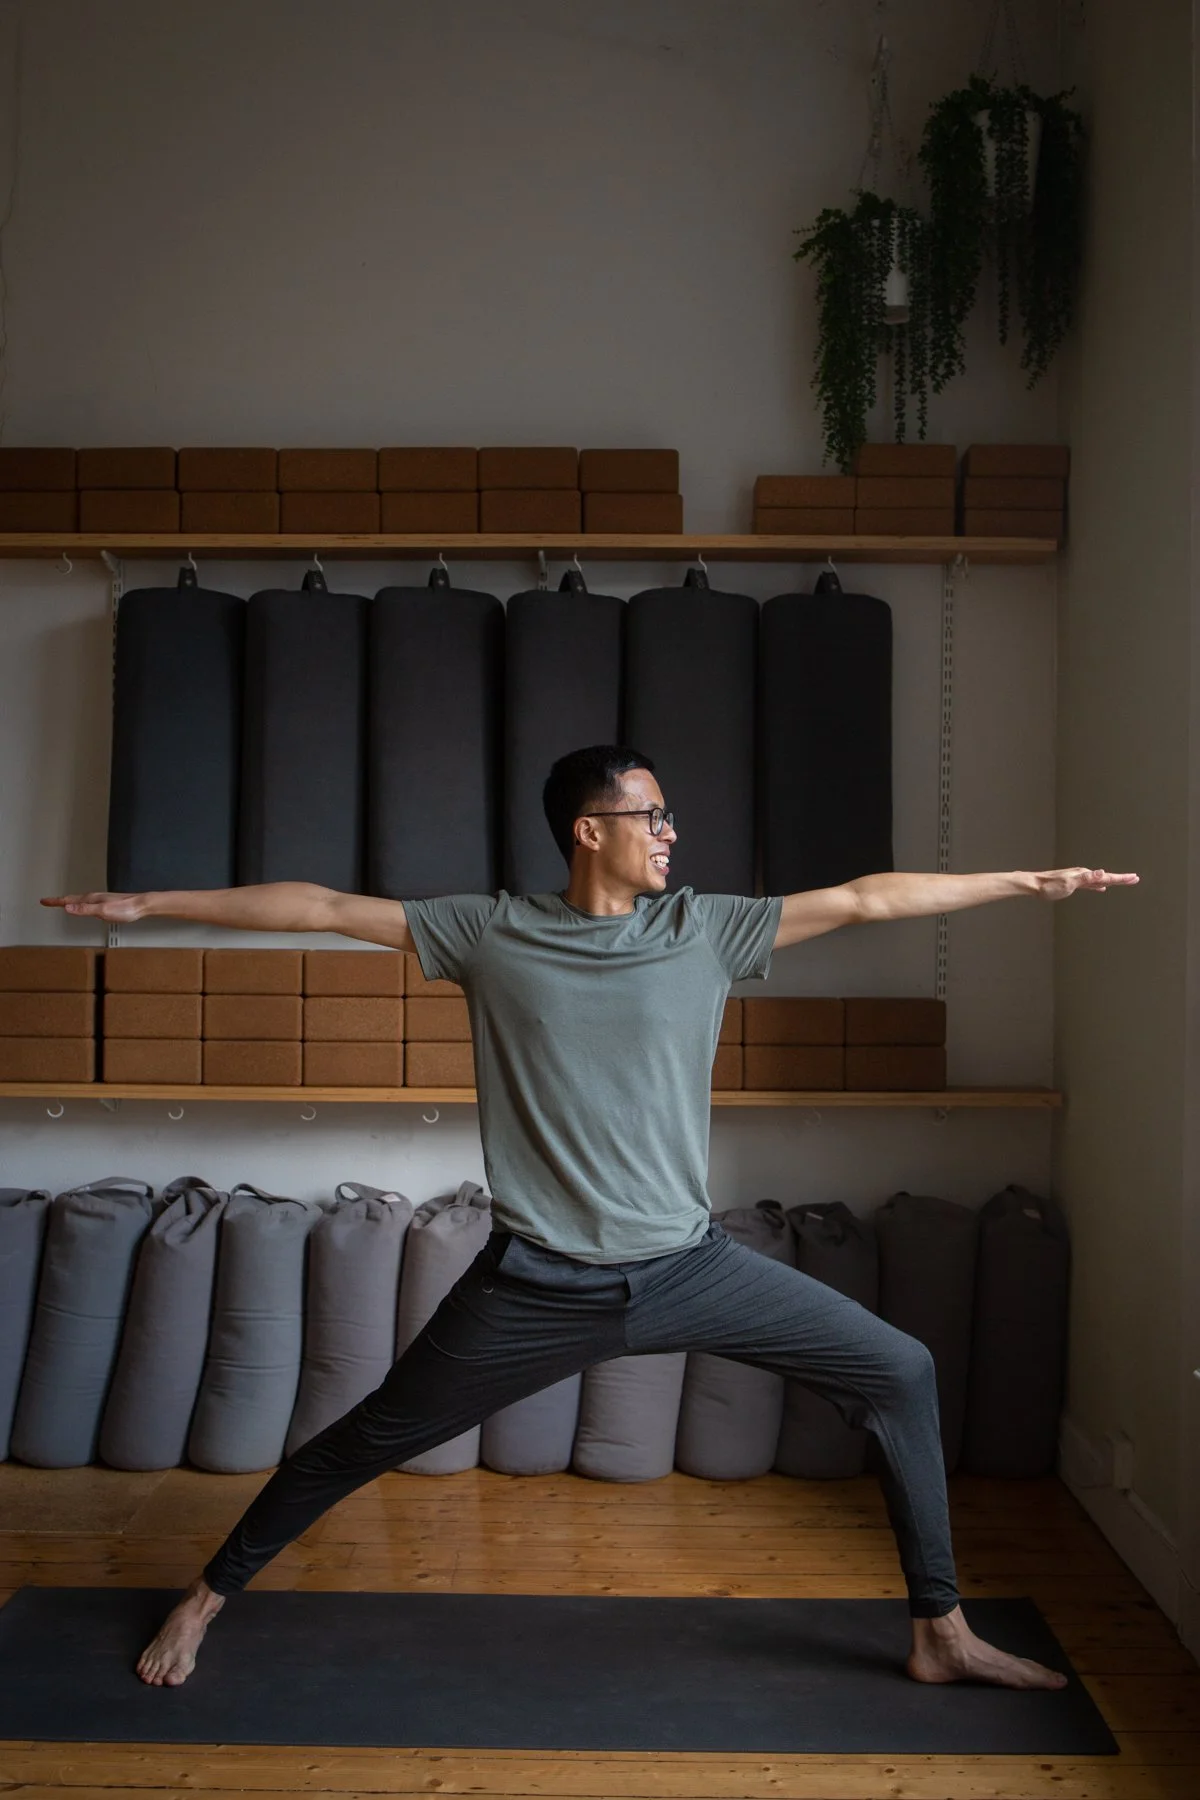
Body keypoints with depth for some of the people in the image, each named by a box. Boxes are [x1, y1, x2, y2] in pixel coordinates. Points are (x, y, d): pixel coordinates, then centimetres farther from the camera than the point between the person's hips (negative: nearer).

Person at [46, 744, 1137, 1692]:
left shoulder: (705, 929, 0)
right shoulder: (491, 934, -4)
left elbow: (866, 898, 0)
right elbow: (322, 908, 0)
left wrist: (1031, 880, 1)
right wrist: (151, 904, 2)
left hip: (687, 1269, 3)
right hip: (537, 1287, -2)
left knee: (900, 1373, 0)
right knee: (367, 1439, 8)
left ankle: (941, 1634, 18)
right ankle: (207, 1600, 34)